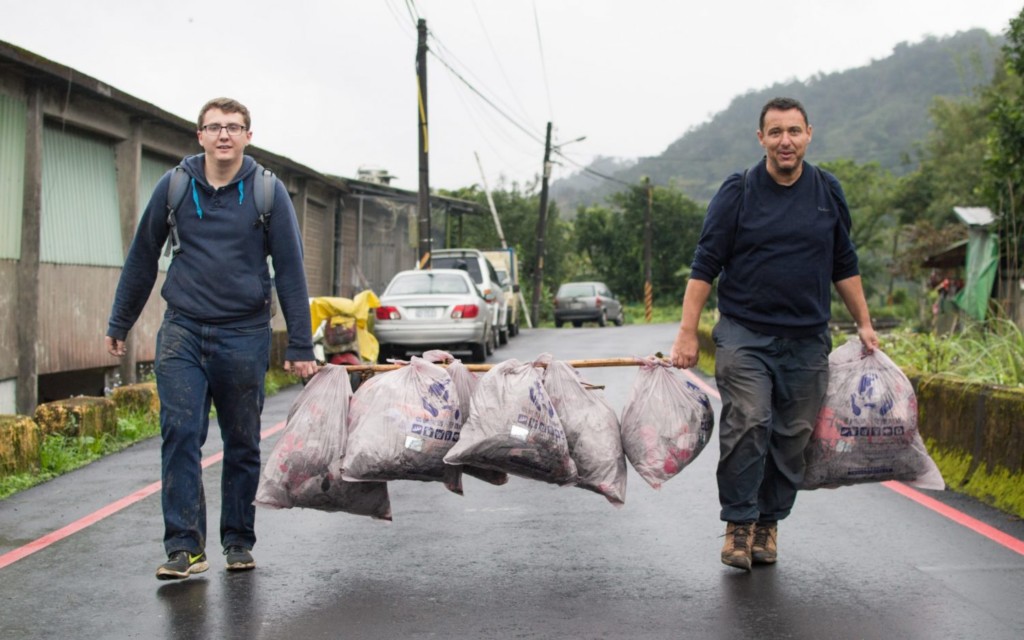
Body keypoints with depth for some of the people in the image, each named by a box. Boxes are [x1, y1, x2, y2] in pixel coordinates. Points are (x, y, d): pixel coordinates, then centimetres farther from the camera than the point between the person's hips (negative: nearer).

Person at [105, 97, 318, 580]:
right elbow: (142, 258, 12)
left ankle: (238, 542, 21)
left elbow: (290, 270, 0)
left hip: (244, 336, -1)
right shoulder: (174, 186, 3)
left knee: (242, 444, 8)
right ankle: (184, 547, -4)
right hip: (182, 331, 1)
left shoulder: (268, 192, -1)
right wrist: (119, 324, 15)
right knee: (180, 435, -8)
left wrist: (300, 347, -3)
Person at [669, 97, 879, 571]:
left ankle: (768, 523, 17)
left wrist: (863, 323, 15)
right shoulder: (737, 192, -2)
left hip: (807, 339, 3)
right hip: (745, 334, -3)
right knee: (748, 425, -16)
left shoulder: (828, 192, 8)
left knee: (793, 435, 3)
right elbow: (705, 265, -2)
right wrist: (687, 332, -8)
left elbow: (844, 265, 17)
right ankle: (738, 524, -3)